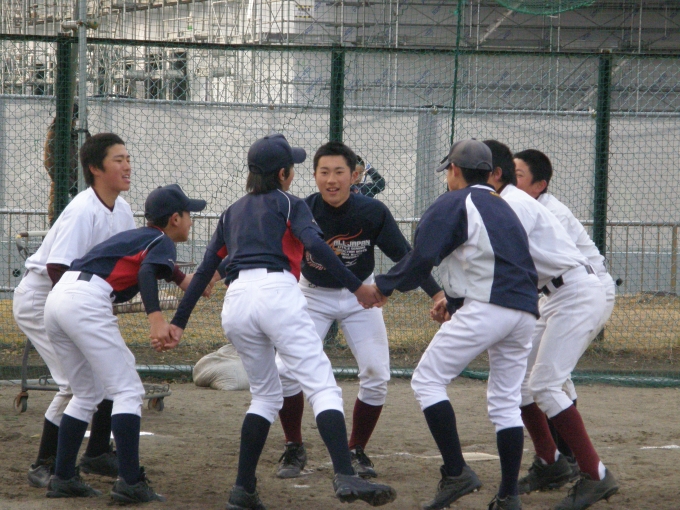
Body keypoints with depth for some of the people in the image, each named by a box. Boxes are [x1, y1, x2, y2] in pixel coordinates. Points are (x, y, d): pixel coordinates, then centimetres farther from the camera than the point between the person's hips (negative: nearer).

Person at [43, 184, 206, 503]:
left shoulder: (133, 236, 28)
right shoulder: (162, 241, 4)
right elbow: (147, 271, -16)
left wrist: (182, 279, 57)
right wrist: (155, 317, -30)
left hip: (57, 297, 9)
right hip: (86, 303, -9)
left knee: (87, 393, 21)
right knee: (128, 390, -5)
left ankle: (63, 478, 19)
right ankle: (130, 483, -13)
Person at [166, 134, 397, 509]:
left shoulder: (232, 213, 27)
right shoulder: (289, 204, 12)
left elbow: (204, 271, 23)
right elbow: (315, 245, -7)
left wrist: (179, 322, 24)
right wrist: (356, 287, -7)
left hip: (235, 302, 6)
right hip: (276, 292, -6)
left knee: (266, 394, 21)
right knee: (322, 387, -10)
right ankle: (345, 477, -29)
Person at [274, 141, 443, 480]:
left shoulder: (372, 213, -22)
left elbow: (404, 256, -17)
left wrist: (436, 293, -27)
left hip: (360, 297, 1)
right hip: (313, 296, -1)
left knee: (377, 376, -7)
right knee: (284, 370, -14)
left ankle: (356, 452, 14)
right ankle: (294, 450, 6)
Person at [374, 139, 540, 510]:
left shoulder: (452, 205, 1)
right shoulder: (502, 207, 26)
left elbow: (420, 261, -8)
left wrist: (381, 286, 6)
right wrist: (452, 295, 34)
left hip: (485, 308, -8)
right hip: (525, 310, 8)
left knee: (427, 381, -1)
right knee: (506, 401, 13)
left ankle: (456, 472, -11)